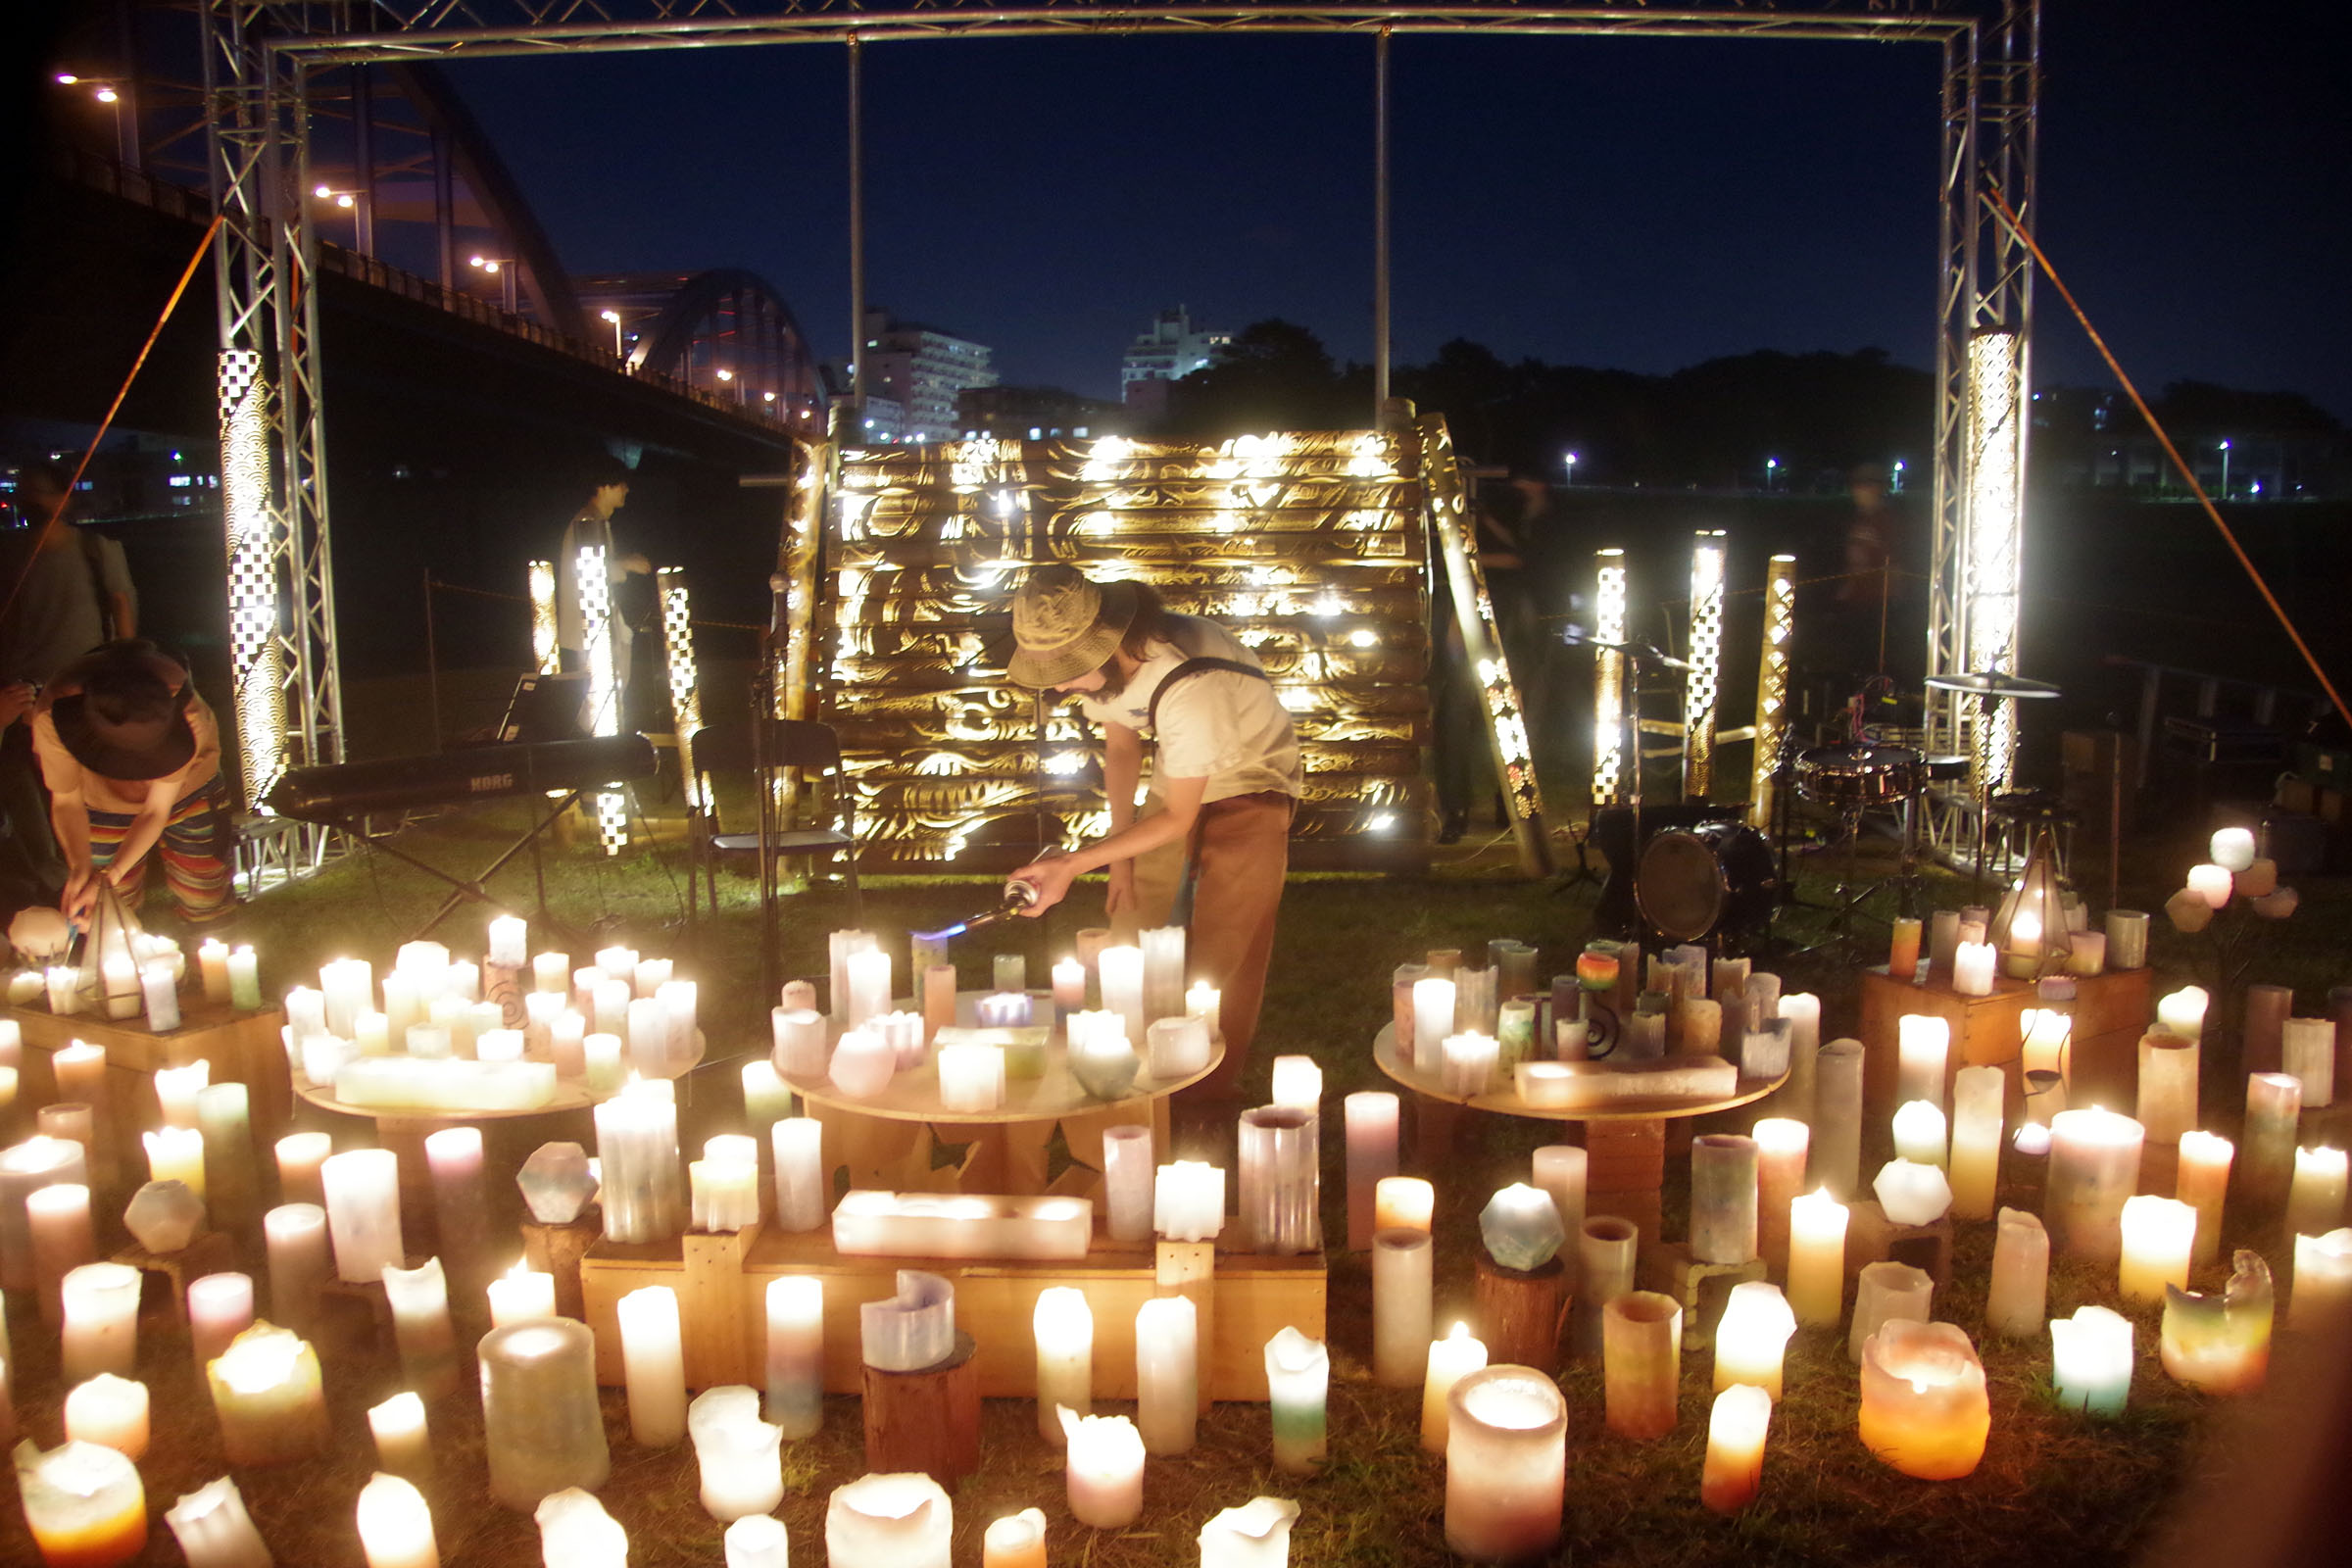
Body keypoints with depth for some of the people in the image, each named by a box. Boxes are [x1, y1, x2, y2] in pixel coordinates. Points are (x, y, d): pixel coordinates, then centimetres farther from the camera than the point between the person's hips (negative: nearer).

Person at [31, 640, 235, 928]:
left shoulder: (187, 714, -40)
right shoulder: (50, 717, -36)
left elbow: (156, 810, -30)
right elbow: (66, 802, -22)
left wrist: (110, 874, -40)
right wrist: (80, 866, -38)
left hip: (187, 795, -1)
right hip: (102, 803, 1)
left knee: (206, 907, 5)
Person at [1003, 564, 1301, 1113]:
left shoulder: (1190, 687, -40)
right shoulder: (1098, 660, -17)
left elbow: (1178, 819, -27)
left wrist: (1074, 864, -29)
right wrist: (1119, 853, 3)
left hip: (1250, 784, -7)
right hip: (1177, 780, 7)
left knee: (1222, 957, -8)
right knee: (1135, 931, 3)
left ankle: (1212, 1097, 9)